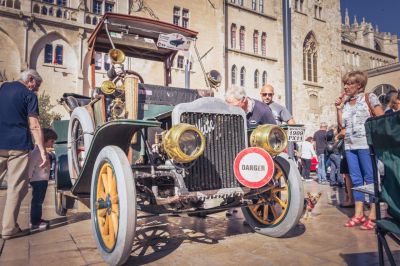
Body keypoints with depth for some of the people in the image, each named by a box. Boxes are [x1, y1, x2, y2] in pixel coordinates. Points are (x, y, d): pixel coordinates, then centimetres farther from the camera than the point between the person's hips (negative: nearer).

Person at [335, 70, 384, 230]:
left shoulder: (369, 98, 2)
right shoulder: (344, 102, 15)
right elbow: (342, 126, 12)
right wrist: (339, 109, 5)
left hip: (366, 144, -5)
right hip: (349, 145, 6)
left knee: (370, 178, -4)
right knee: (356, 179, 8)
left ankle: (373, 216, 2)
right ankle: (358, 214, 14)